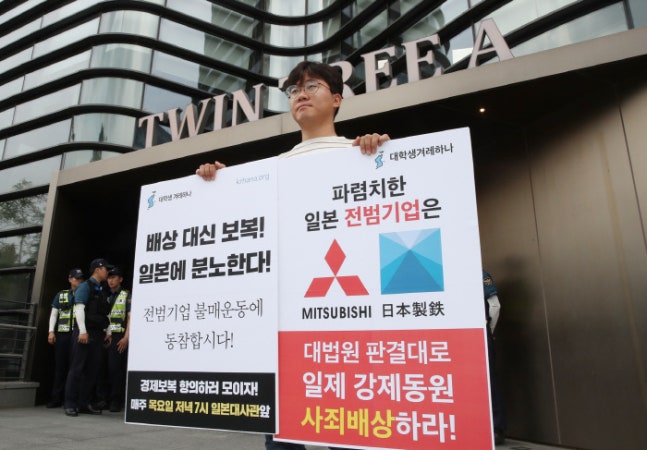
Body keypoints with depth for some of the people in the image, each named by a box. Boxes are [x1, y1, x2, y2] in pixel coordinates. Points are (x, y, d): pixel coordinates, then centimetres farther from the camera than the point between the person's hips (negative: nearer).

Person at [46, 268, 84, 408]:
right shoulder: (61, 295, 14)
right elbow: (54, 314, 13)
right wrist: (51, 331, 1)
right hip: (62, 334, 2)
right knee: (60, 366, 5)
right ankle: (56, 398, 12)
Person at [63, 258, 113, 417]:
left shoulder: (102, 290, 19)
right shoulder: (85, 286, -3)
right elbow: (79, 309, -13)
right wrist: (83, 331, -20)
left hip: (97, 334, 8)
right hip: (84, 333, -7)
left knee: (92, 370, 7)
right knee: (77, 368, -4)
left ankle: (84, 403, 13)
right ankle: (70, 404, 2)